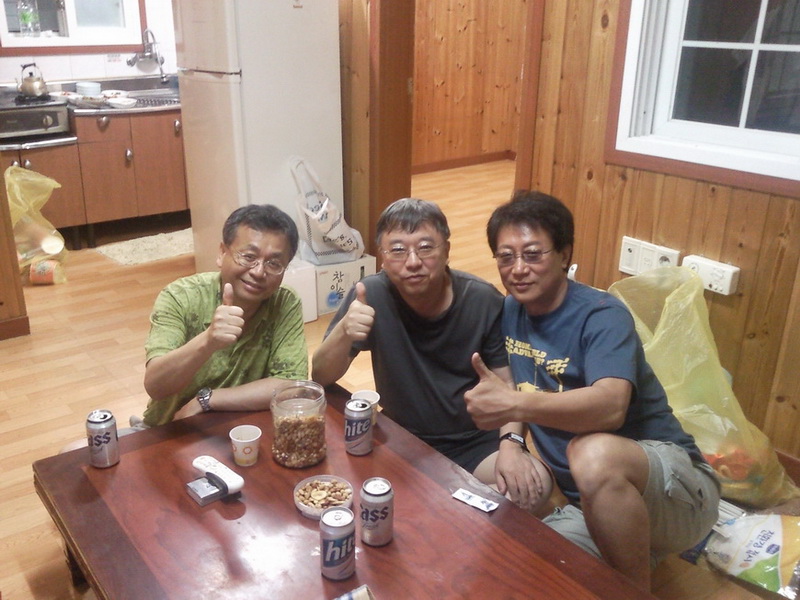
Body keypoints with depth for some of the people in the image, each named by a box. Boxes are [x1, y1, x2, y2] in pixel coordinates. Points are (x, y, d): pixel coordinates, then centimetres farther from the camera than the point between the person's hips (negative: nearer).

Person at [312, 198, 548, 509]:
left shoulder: (484, 301, -11)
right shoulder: (371, 294, -13)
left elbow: (508, 382, -3)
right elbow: (321, 378, -13)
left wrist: (511, 443, -22)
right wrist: (344, 331, -34)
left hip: (475, 442, 0)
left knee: (533, 485, -25)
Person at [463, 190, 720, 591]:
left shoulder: (602, 316, -16)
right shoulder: (510, 312, 4)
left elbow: (611, 406, -34)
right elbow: (515, 391, 15)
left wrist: (515, 405, -46)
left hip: (676, 489, -6)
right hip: (586, 506, 6)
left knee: (594, 453, -38)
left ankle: (638, 591, -15)